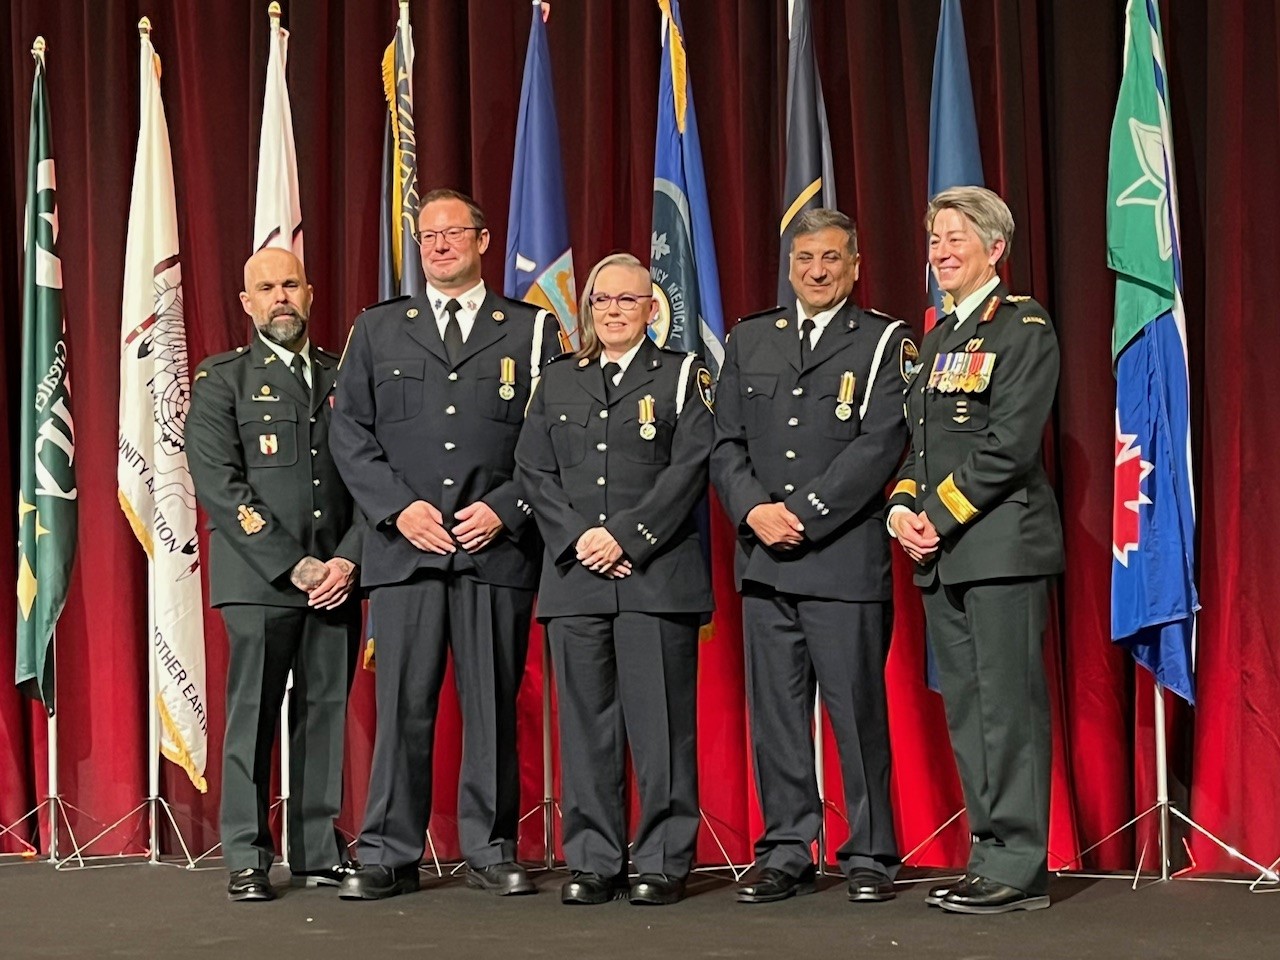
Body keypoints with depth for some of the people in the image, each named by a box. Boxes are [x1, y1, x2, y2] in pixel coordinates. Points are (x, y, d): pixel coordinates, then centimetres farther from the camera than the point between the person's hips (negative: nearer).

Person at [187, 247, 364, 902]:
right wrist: (294, 565, -12)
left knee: (326, 713, 5)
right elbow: (217, 484, -6)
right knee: (253, 715, -2)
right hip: (258, 578, -3)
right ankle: (247, 859, 5)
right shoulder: (222, 380, 4)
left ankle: (319, 849, 13)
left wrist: (348, 559, -5)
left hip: (335, 578, 3)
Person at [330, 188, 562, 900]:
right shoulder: (378, 329, 14)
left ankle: (492, 851, 12)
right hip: (404, 545, 1)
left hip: (498, 546, -1)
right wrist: (399, 507, -4)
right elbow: (350, 432, 9)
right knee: (403, 704, 0)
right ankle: (389, 856, 6)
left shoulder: (532, 330, 10)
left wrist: (504, 508, -7)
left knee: (493, 703, 3)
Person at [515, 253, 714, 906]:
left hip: (657, 575, -3)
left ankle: (663, 862, 4)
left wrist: (626, 536, -12)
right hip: (574, 575, 3)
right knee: (586, 723, 4)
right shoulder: (557, 382, 17)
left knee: (660, 721, -3)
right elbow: (534, 470, 9)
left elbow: (690, 467, -3)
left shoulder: (682, 375, 8)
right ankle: (592, 861, 10)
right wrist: (577, 538, -6)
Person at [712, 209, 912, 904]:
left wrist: (804, 513, -14)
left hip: (847, 559, -4)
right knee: (775, 712, 6)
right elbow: (725, 443, 11)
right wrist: (754, 509, -7)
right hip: (764, 560, 4)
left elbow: (879, 444, -8)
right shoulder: (749, 340, 15)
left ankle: (869, 855, 9)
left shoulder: (884, 342, 3)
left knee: (857, 709, -1)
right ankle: (785, 854, 14)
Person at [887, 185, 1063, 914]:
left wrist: (940, 517, -14)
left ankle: (1020, 868, -1)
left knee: (1009, 705, -6)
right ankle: (993, 855, 17)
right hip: (942, 553, 8)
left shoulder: (1024, 328, -6)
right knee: (966, 710, 9)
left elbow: (1009, 444, -14)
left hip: (1001, 545, -8)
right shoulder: (938, 338, 19)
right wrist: (904, 510, 1)